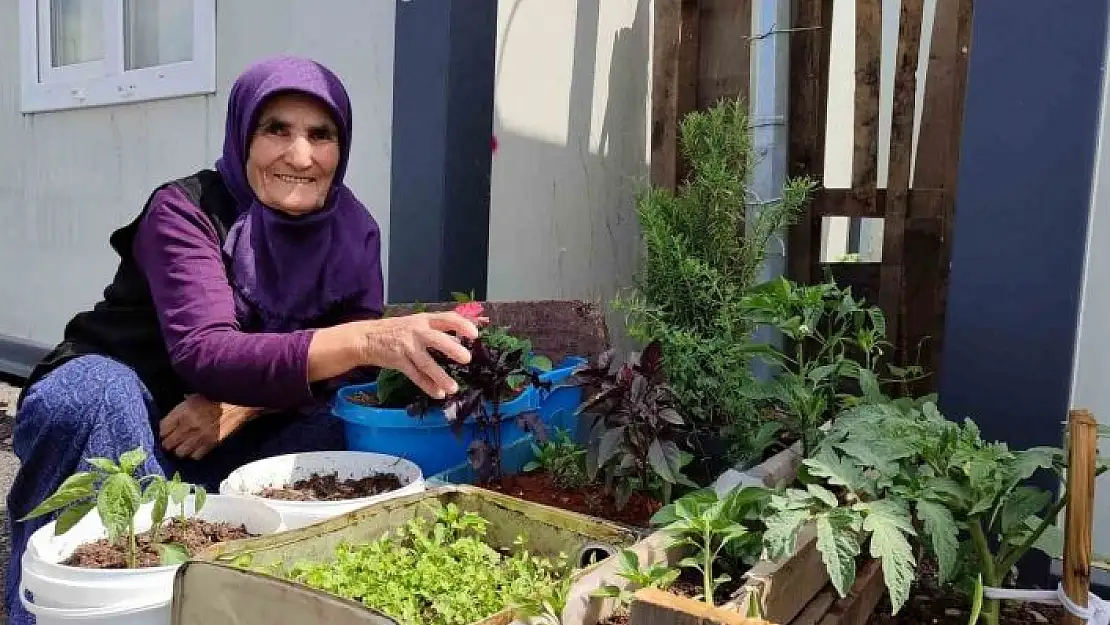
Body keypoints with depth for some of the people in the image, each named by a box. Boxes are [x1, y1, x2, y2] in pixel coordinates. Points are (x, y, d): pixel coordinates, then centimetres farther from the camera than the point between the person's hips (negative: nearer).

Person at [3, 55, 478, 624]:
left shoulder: (351, 233, -8)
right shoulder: (185, 210, -21)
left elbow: (343, 368, -13)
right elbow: (203, 353, -37)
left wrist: (243, 401, -31)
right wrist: (365, 339, -52)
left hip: (220, 432, 4)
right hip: (106, 405, -3)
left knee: (335, 431, -22)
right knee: (98, 392, -35)